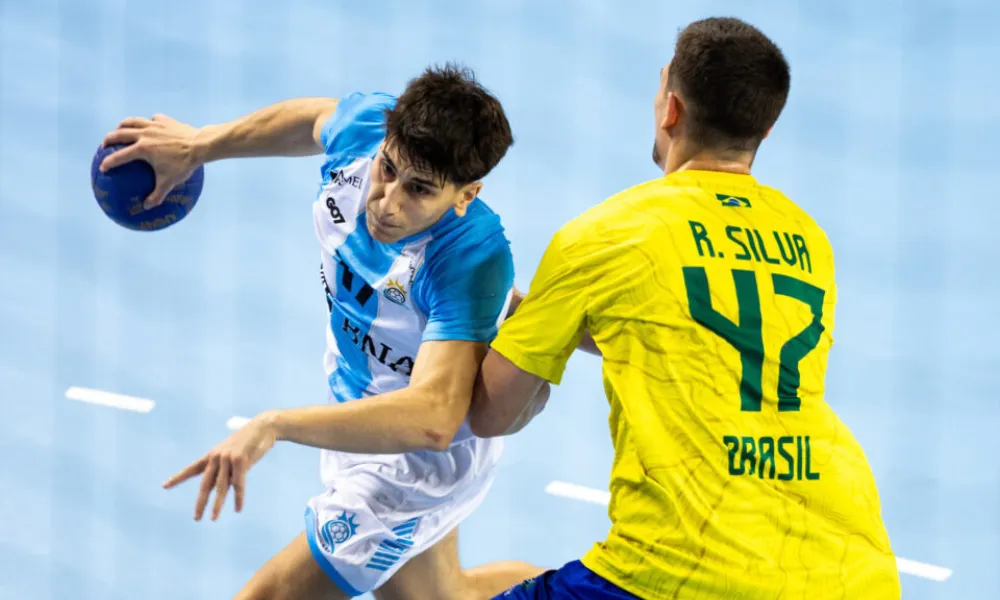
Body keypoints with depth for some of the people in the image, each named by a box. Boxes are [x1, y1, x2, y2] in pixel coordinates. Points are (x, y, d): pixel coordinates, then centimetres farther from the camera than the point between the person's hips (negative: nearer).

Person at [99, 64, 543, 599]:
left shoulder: (473, 262, -42)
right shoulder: (365, 124, -24)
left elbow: (430, 418, -51)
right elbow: (313, 119, 3)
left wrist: (274, 426, -58)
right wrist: (198, 145, 8)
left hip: (413, 468, -8)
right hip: (356, 402, 8)